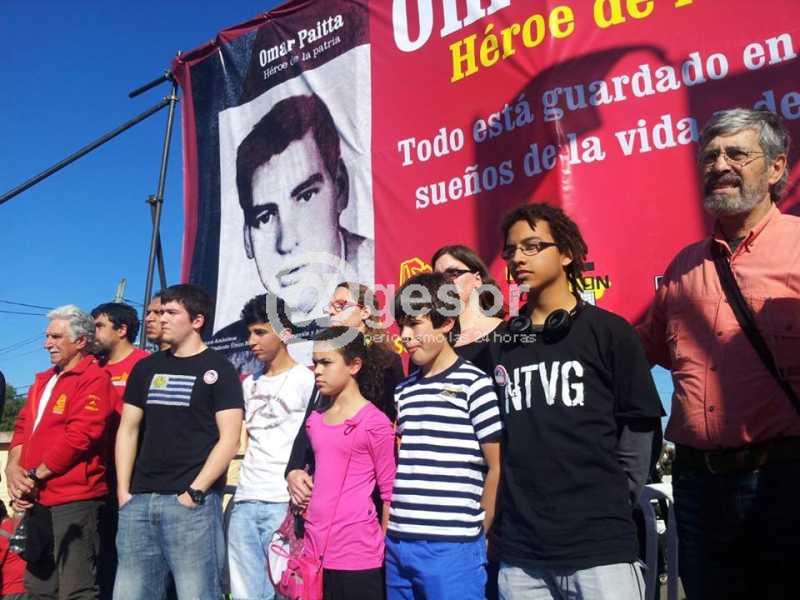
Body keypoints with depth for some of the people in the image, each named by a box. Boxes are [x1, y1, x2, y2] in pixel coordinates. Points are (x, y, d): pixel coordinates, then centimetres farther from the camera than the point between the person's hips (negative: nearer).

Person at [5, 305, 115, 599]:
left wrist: (34, 475, -10)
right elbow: (23, 426, 15)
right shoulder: (43, 380, 17)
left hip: (75, 498, -8)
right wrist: (13, 468, -3)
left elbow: (79, 436, -17)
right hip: (38, 498, 9)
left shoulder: (94, 379, -10)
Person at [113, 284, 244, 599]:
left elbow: (229, 440, -8)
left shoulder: (218, 369, -2)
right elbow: (128, 430, 15)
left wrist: (195, 491, -13)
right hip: (140, 500, 5)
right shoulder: (146, 368, 14)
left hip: (191, 501, -5)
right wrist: (123, 490, 6)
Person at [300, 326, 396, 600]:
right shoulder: (314, 420, 9)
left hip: (357, 554, -6)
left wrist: (384, 549, -2)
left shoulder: (374, 422, -10)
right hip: (315, 550, 6)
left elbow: (390, 492, -5)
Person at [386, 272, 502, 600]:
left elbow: (498, 468, -5)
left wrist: (476, 534, 0)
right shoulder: (403, 390, 11)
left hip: (452, 548, -5)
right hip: (397, 545, 6)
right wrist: (388, 531, 8)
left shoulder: (474, 384, -6)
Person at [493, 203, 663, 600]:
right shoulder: (499, 342, 9)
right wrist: (498, 514, 6)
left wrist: (613, 503, 0)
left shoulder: (609, 331, 0)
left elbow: (639, 427, 1)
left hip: (600, 544, -3)